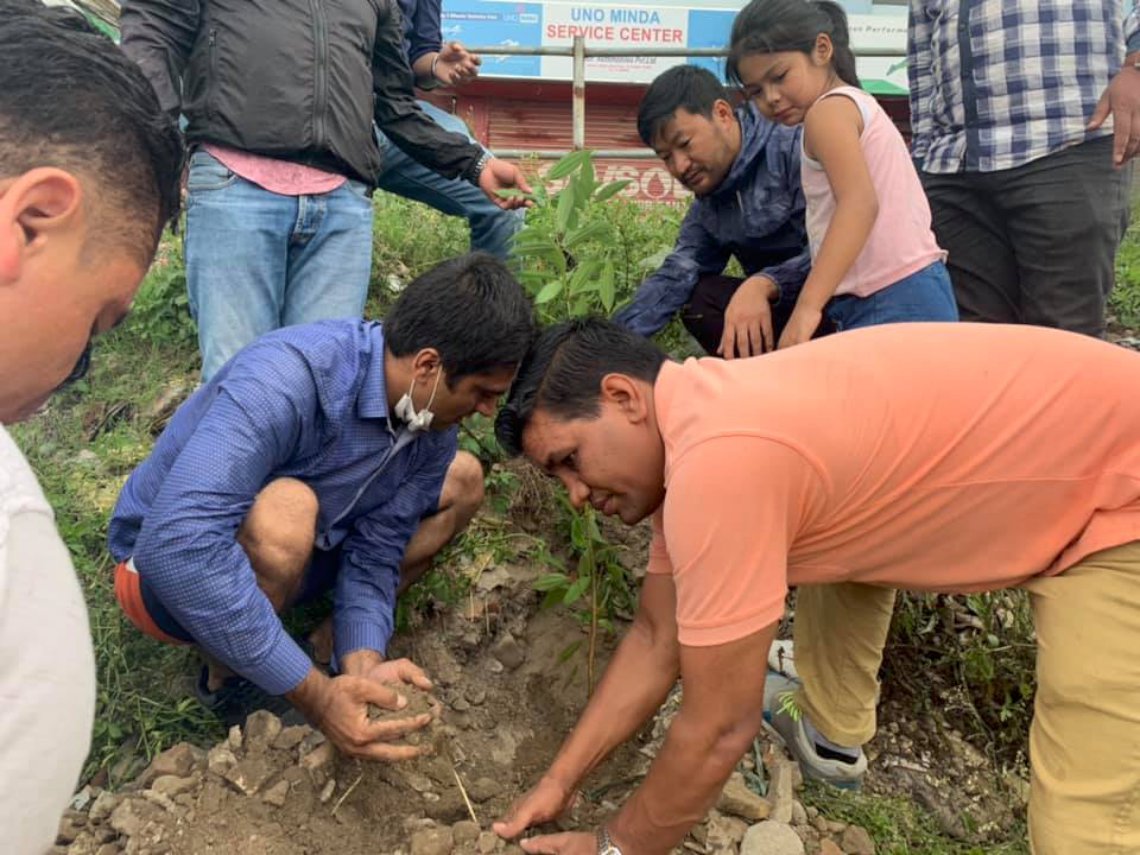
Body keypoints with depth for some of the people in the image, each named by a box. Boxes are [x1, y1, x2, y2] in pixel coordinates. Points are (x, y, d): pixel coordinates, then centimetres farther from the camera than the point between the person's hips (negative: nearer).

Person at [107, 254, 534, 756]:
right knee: (283, 512, -39)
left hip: (276, 561, 6)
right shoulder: (288, 375, -35)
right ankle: (226, 681, -9)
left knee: (461, 480, -1)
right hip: (164, 569, -6)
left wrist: (361, 664, -28)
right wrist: (314, 693, -42)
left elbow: (373, 554, -9)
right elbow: (175, 544, -43)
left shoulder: (432, 431, -12)